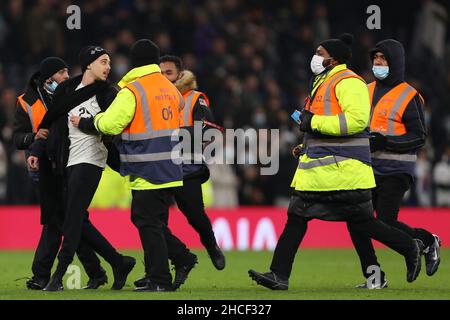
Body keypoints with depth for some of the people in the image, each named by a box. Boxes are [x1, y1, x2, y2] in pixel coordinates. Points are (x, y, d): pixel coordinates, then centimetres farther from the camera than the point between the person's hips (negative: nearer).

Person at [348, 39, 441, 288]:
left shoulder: (409, 97, -6)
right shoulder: (367, 91, 14)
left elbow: (419, 137, -10)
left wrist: (385, 141, -21)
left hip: (395, 170, -6)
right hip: (368, 167, 6)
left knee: (385, 225, -14)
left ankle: (427, 241, 14)